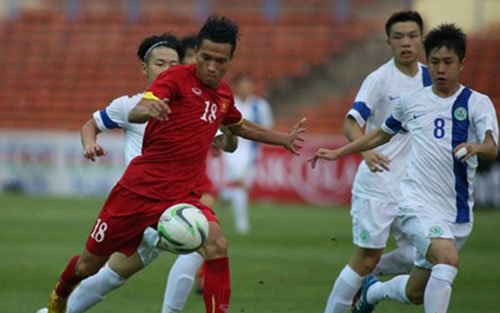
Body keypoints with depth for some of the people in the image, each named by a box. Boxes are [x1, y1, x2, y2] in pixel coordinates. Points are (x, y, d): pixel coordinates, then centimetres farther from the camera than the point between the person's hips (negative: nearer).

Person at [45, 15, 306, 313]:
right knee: (89, 265, 11)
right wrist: (146, 109, -51)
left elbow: (240, 127, 34)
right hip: (139, 188, -4)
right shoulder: (177, 78, -11)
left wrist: (283, 139, 32)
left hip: (182, 195, 4)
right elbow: (135, 112, -28)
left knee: (217, 244, -27)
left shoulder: (223, 95, 9)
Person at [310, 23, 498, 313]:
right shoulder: (411, 101, 5)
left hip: (458, 212, 2)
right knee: (448, 259, -31)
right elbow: (383, 133, 24)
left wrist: (476, 147, -37)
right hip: (419, 203, -2)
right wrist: (338, 153, 24)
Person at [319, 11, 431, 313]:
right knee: (366, 258, -5)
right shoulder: (379, 79, -11)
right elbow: (351, 122, -19)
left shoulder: (427, 77, 7)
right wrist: (367, 151, -37)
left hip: (410, 185, 6)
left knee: (417, 256, 0)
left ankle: (366, 280, 24)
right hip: (377, 183, -6)